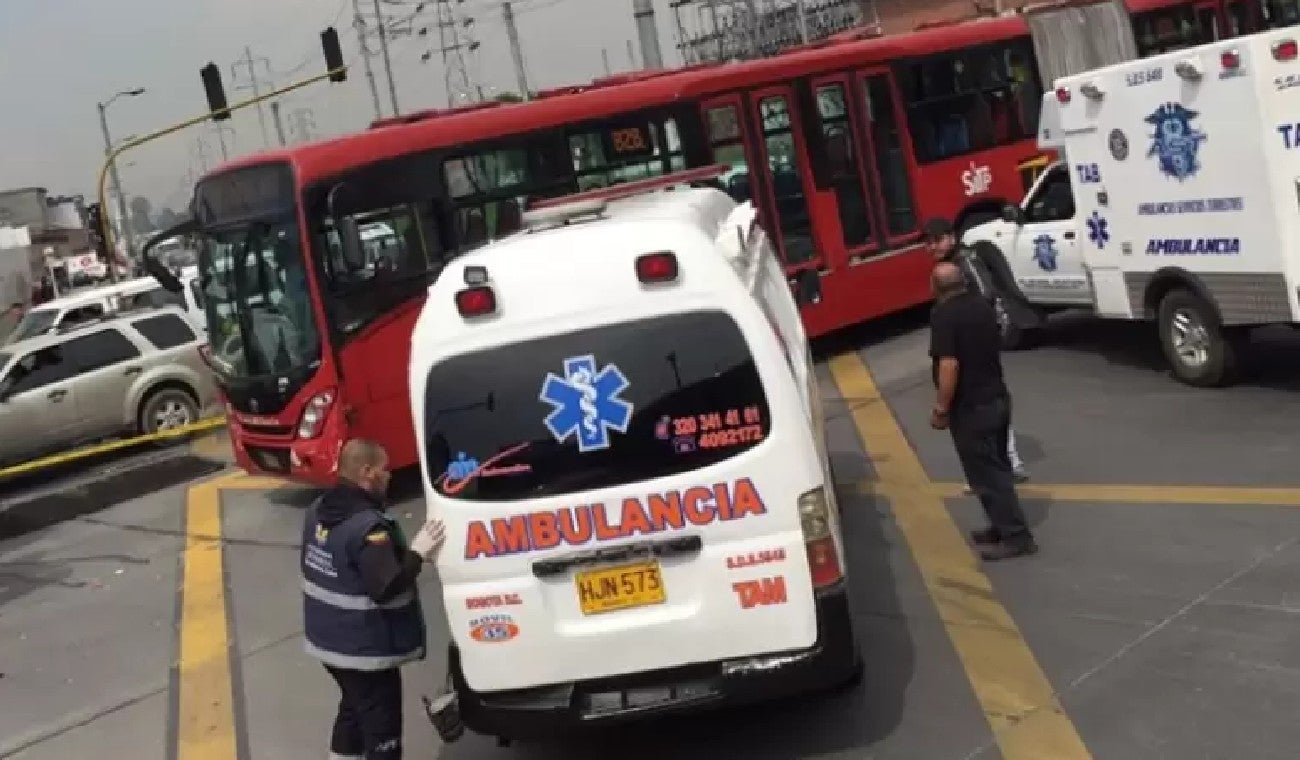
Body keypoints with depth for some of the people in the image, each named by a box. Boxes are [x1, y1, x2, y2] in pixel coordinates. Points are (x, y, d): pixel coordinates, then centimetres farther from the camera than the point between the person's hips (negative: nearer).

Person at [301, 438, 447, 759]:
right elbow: (387, 589, -31)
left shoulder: (318, 511, 3)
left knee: (353, 708, 28)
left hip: (329, 641, 9)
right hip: (365, 651, -9)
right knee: (381, 727, 2)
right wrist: (417, 553, -22)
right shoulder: (368, 526, -27)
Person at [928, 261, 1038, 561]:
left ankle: (1016, 536, 0)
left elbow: (949, 365, -27)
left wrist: (940, 408, -19)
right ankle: (1003, 527, 28)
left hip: (970, 407, -9)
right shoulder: (982, 306, 8)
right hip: (997, 398, 9)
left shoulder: (944, 314, -19)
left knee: (986, 474, -2)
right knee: (996, 468, 18)